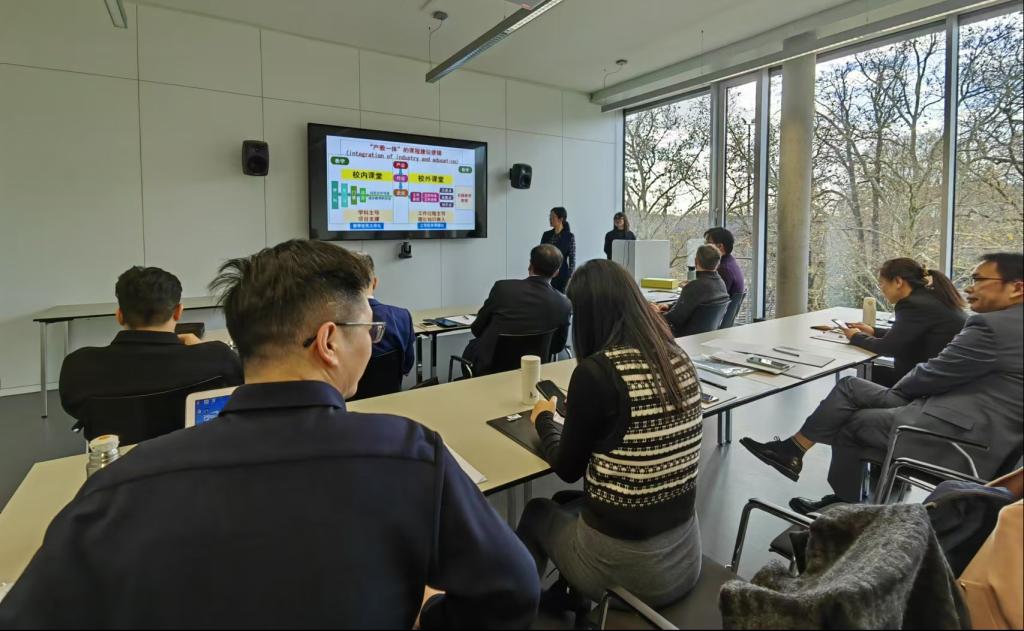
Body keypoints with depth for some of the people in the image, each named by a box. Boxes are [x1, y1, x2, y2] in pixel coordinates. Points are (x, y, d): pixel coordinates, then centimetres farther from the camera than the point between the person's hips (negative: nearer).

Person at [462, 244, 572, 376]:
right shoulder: (564, 305, -13)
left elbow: (477, 329, -4)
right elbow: (557, 347, 2)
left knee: (472, 346, 30)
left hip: (489, 366, -2)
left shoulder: (503, 287, -17)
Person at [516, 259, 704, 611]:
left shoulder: (596, 371, -24)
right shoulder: (679, 359, -4)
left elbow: (568, 469, -9)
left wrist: (544, 420, 9)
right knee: (564, 504, 28)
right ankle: (563, 596, 45)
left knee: (538, 513, 24)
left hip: (624, 569, -5)